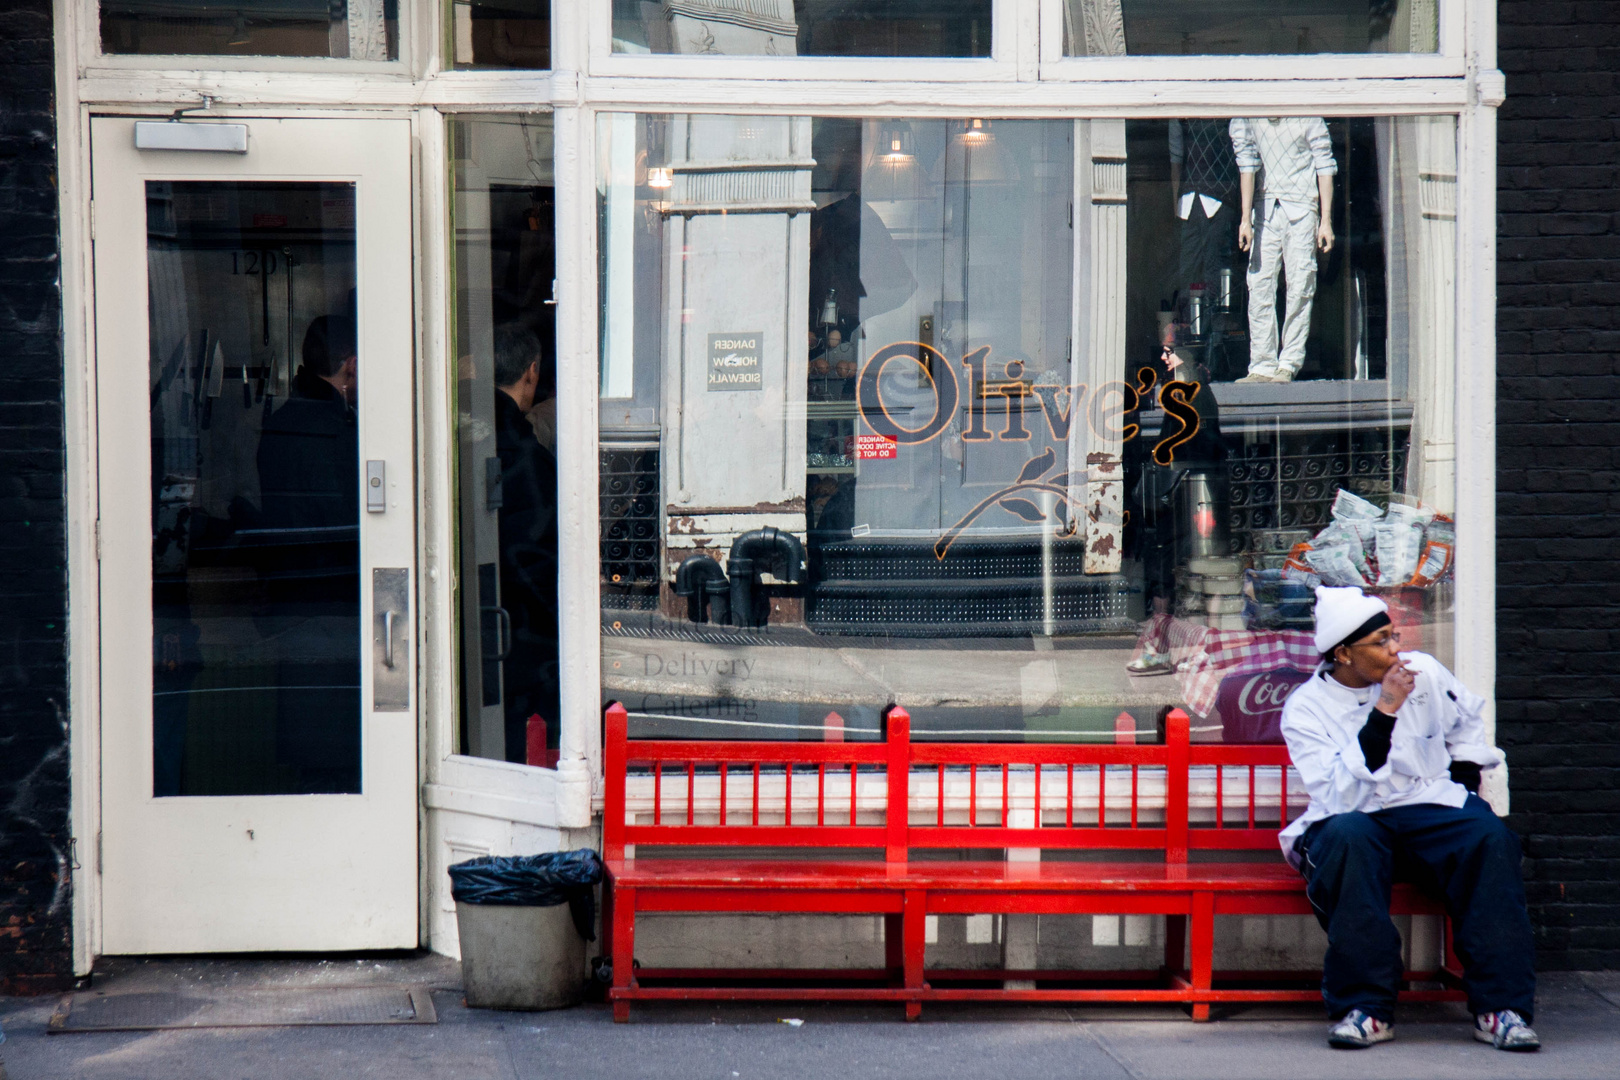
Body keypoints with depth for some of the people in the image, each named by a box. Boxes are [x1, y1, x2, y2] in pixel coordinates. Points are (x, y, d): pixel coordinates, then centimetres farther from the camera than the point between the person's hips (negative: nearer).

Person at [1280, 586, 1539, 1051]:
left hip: (1432, 809, 3)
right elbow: (1340, 798, -20)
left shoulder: (1424, 672, 5)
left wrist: (1465, 780, 13)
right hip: (1357, 820, -3)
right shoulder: (1305, 709, -6)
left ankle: (1501, 1008, -27)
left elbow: (1467, 720, 27)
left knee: (1491, 835, -29)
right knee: (1348, 834, -39)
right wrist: (1383, 714, -21)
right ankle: (1366, 1008, -32)